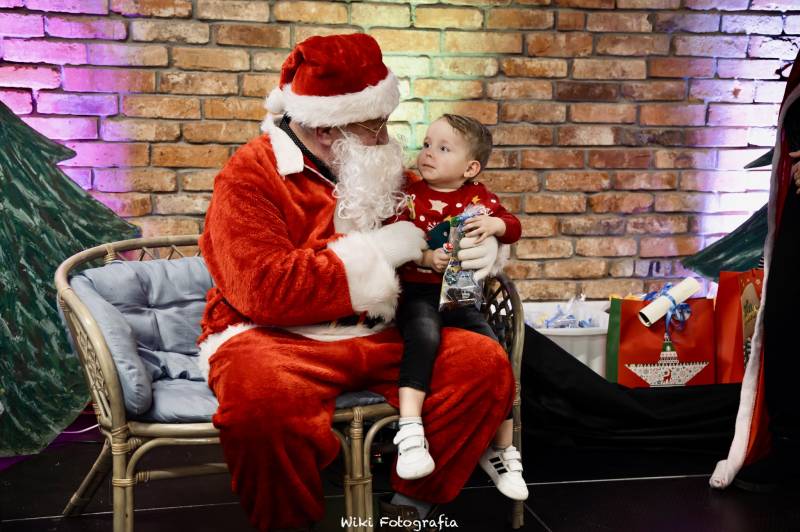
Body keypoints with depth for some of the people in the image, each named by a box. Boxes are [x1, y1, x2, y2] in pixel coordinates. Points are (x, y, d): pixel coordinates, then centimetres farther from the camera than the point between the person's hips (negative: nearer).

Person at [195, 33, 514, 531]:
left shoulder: (380, 170, 12)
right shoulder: (250, 176, -9)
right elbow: (264, 289, -23)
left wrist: (483, 245, 3)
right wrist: (376, 251, -18)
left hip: (377, 337, 6)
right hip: (276, 336, -6)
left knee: (485, 363, -12)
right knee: (264, 398, -39)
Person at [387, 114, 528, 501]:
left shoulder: (478, 195, 9)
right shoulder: (410, 195, -1)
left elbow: (514, 227, 8)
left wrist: (495, 224, -15)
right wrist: (426, 257, -27)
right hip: (418, 293, -4)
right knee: (424, 336, -36)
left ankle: (502, 450, 11)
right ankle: (410, 431, -38)